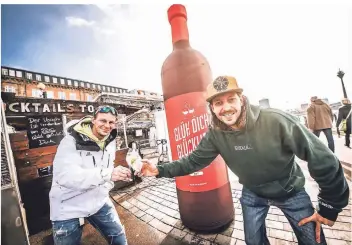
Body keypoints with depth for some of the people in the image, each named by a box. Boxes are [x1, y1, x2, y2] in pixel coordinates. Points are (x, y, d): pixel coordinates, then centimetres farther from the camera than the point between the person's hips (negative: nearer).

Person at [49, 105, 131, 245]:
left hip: (99, 201, 6)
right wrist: (108, 174, -41)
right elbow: (66, 176, -34)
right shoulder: (72, 141, -22)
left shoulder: (110, 141, 0)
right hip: (69, 207, -5)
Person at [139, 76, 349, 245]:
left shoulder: (276, 121, -33)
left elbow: (322, 159, -22)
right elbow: (194, 160, -12)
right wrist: (160, 170, -20)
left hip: (291, 192, -1)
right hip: (253, 194, 2)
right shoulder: (215, 134, -21)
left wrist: (330, 207, -13)